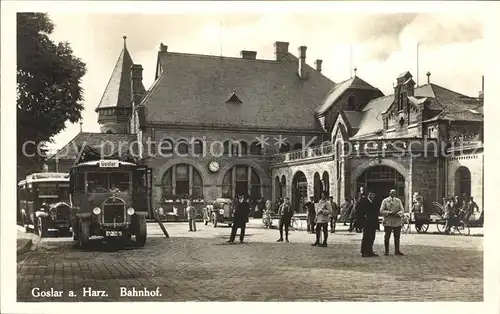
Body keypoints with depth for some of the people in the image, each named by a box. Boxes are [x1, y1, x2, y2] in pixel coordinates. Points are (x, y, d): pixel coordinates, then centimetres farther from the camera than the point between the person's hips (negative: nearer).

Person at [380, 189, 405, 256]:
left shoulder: (398, 200, 13)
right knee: (387, 237, -1)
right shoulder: (385, 201, 5)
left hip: (397, 221, 2)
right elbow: (381, 211, -1)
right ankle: (386, 251, 8)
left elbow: (402, 210, 7)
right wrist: (389, 212, -14)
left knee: (397, 237, 3)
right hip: (388, 222, -2)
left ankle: (397, 251, 10)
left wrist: (398, 213, -14)